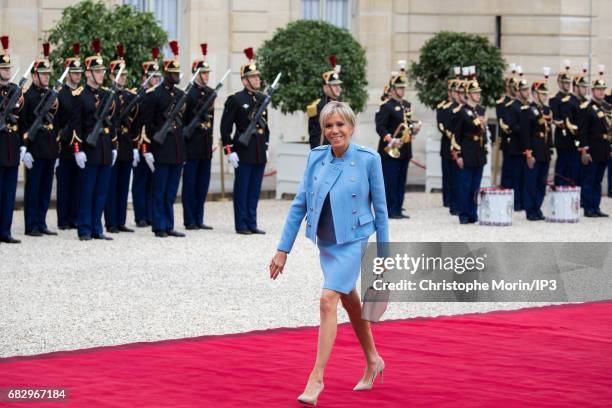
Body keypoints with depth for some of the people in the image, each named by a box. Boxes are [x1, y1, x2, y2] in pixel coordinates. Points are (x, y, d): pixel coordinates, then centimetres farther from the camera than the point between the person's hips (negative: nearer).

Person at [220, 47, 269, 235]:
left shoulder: (261, 99, 13)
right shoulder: (235, 100, -7)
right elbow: (225, 127, -8)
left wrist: (266, 146, 16)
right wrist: (229, 151, -13)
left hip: (260, 153, 6)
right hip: (243, 152, -6)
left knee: (255, 190, 8)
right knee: (242, 189, 0)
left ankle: (252, 224, 14)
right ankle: (241, 225, 5)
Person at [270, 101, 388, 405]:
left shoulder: (368, 159, -11)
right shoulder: (316, 157, -1)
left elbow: (380, 207, -4)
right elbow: (299, 204, 2)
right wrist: (283, 249, 0)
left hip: (352, 241, -5)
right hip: (325, 242, 5)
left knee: (328, 300, -18)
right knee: (349, 300, 20)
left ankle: (317, 377, -15)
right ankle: (373, 361, 39)